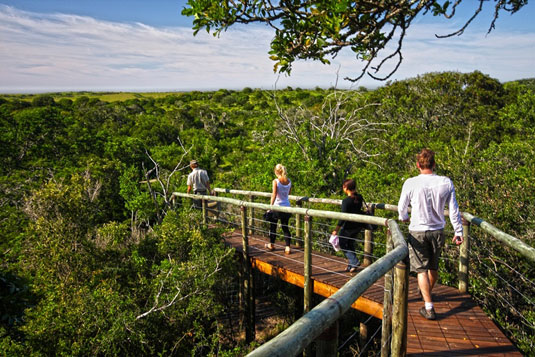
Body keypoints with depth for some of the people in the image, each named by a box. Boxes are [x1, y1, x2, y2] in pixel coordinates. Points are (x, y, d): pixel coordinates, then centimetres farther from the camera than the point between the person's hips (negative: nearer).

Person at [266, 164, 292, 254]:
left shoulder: (275, 181, -13)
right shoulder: (289, 181, 1)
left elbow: (274, 195, -18)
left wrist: (270, 206, -17)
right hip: (287, 207, 4)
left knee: (273, 226, 15)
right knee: (285, 227, 12)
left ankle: (271, 245, 29)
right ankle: (288, 247, 7)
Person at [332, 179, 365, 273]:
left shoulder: (346, 201, -22)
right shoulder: (359, 197, -2)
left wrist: (336, 230, -15)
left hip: (348, 226, -7)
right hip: (358, 225, 7)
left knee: (342, 244, 12)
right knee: (350, 244, 21)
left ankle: (354, 261, 1)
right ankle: (351, 266, 25)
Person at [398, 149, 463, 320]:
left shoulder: (410, 183, -14)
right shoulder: (446, 183, -8)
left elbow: (402, 207, -2)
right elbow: (454, 210, -2)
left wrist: (404, 218, 20)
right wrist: (458, 231, 9)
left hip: (417, 231, -3)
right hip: (438, 231, 3)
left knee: (421, 269, 5)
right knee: (434, 266, 22)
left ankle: (429, 307, 2)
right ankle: (427, 293, 46)